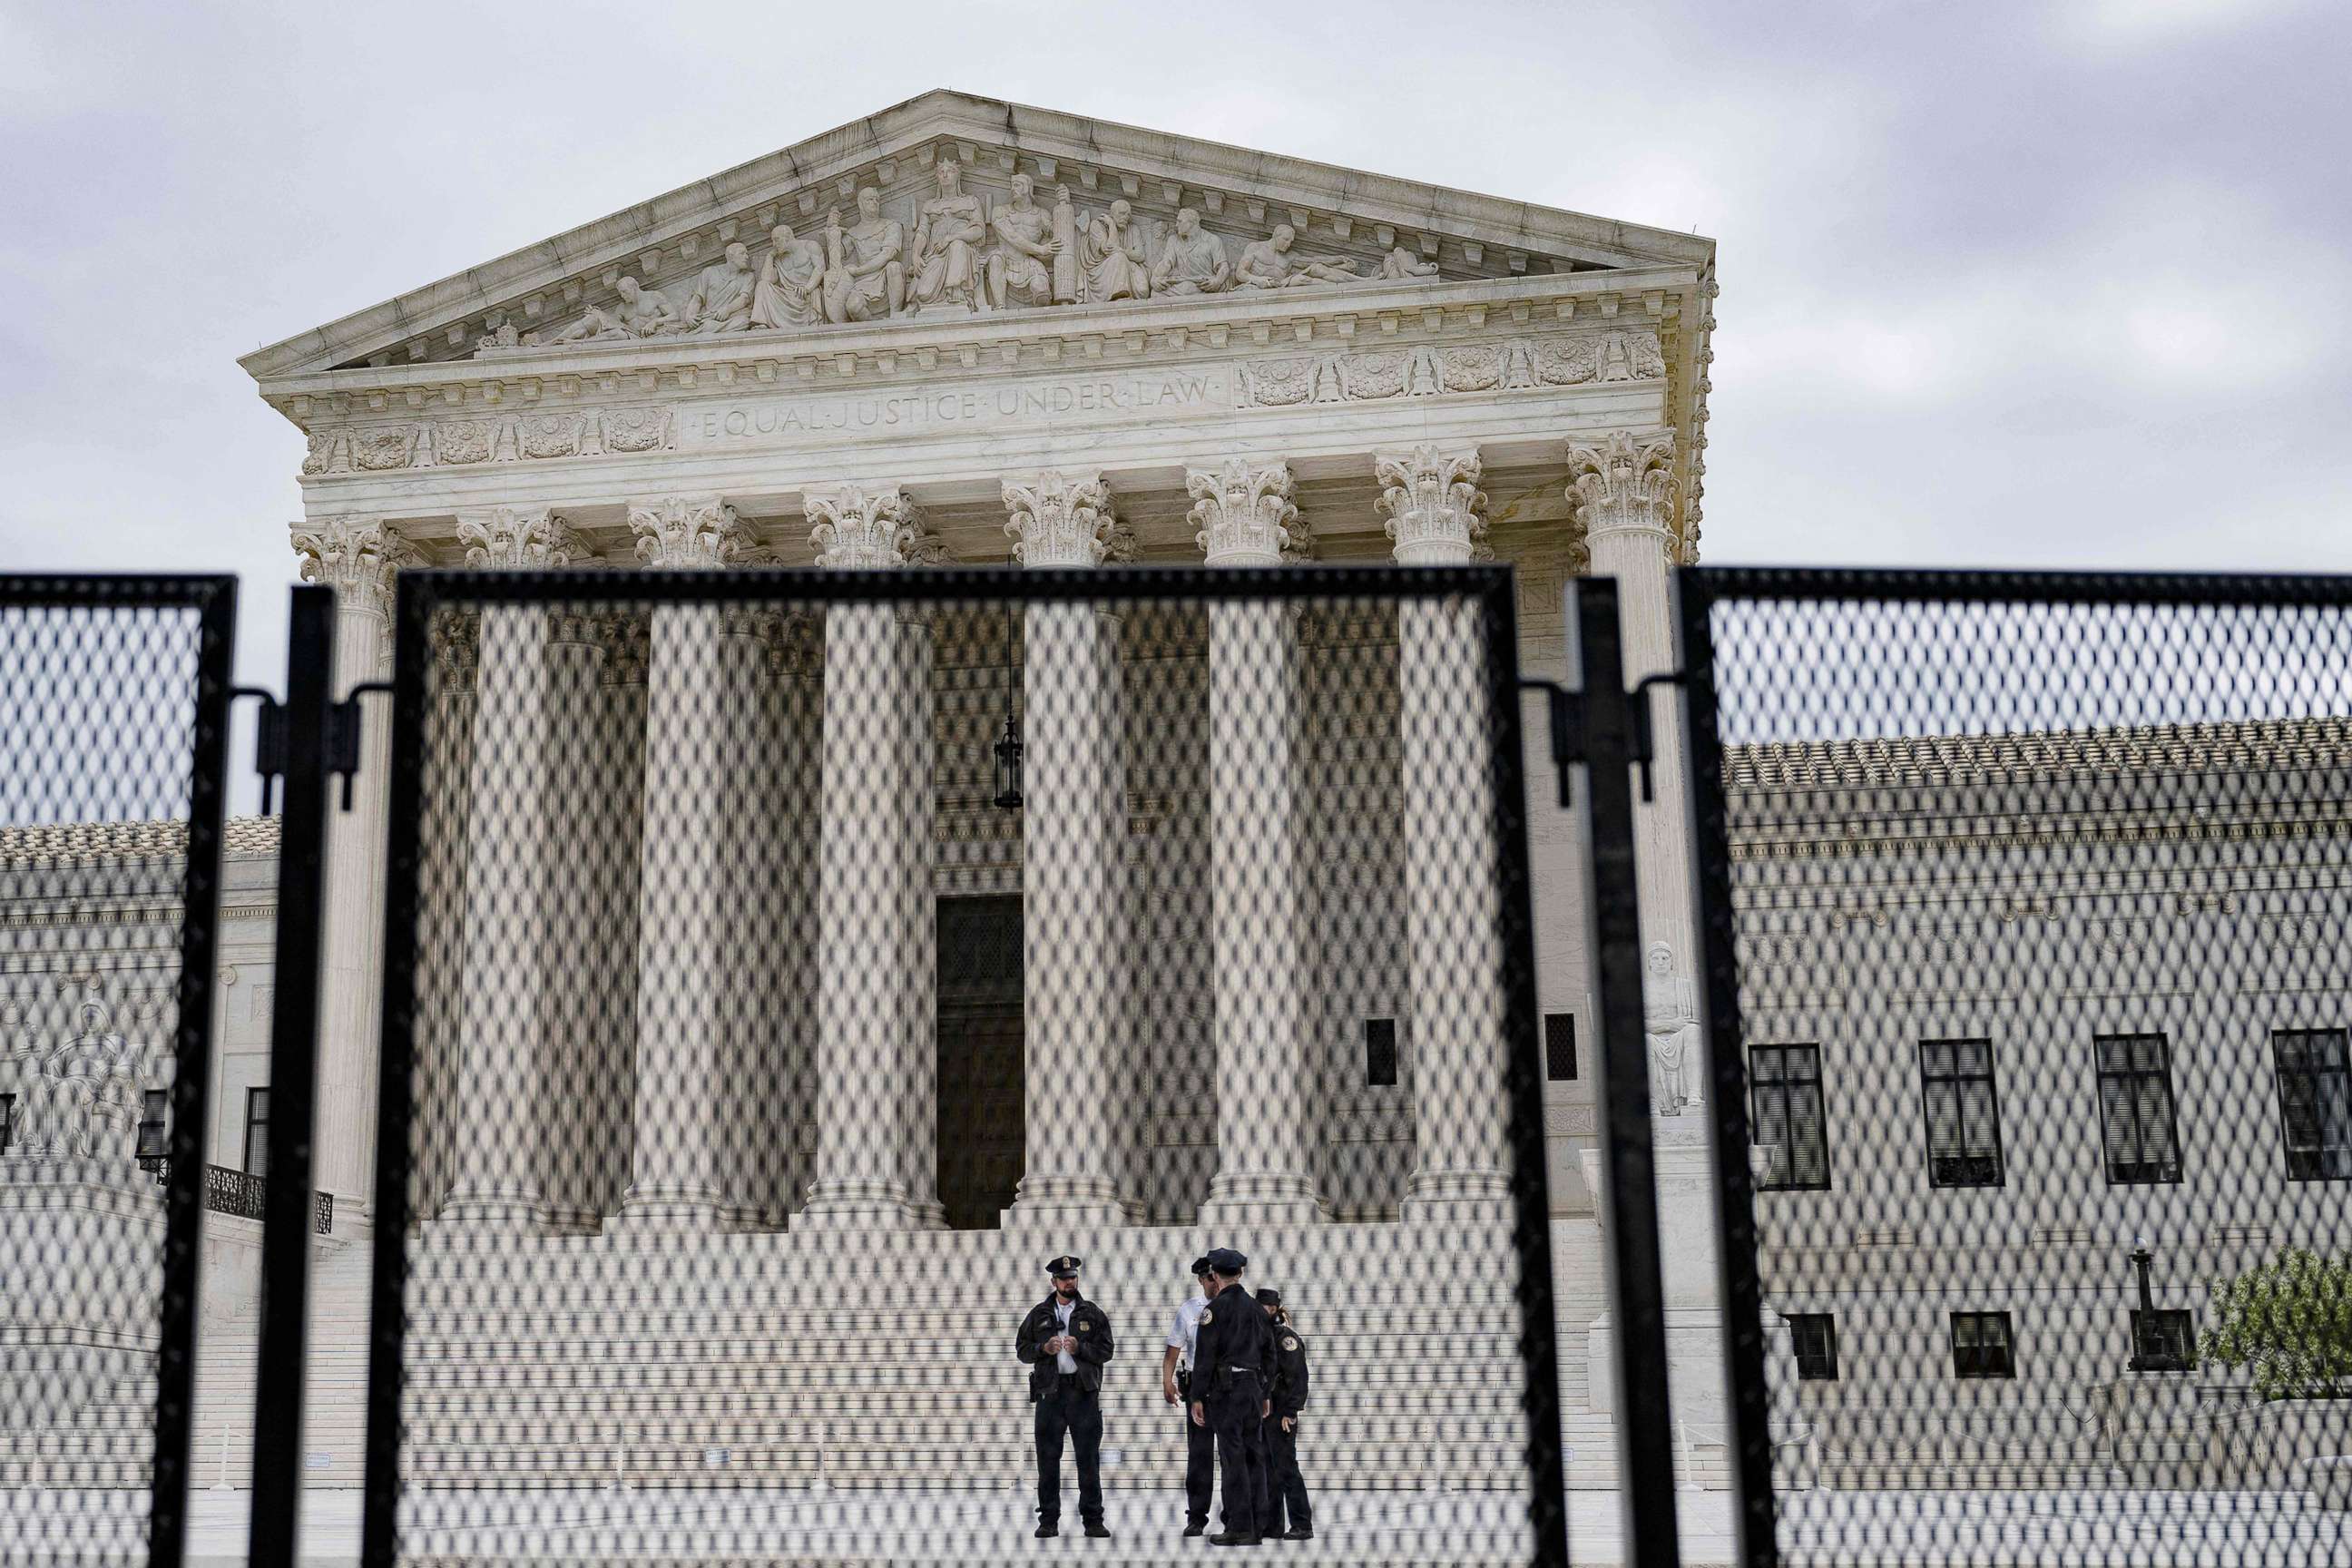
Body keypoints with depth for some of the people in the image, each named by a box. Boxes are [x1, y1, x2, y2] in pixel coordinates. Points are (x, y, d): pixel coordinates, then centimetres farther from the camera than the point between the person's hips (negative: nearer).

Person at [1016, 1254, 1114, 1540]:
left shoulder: (1093, 1314, 7)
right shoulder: (1039, 1314, 10)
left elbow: (1105, 1351, 2)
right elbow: (1022, 1349, 10)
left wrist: (1079, 1348, -13)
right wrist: (1043, 1348, -9)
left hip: (1084, 1391, -1)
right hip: (1050, 1391, 1)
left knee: (1089, 1457, 0)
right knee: (1048, 1457, 2)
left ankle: (1093, 1520, 5)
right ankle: (1048, 1521, 9)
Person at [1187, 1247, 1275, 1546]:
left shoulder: (1215, 1308, -8)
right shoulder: (1255, 1308, 12)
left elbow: (1205, 1355, -12)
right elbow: (1269, 1354, 15)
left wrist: (1197, 1397, -9)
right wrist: (1266, 1394, 21)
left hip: (1226, 1389, -6)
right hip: (1254, 1388, 6)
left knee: (1232, 1458, -5)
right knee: (1254, 1457, 8)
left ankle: (1240, 1527, -7)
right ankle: (1256, 1527, 11)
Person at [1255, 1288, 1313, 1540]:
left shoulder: (1285, 1337, -12)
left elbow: (1297, 1376, -17)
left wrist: (1290, 1412, -20)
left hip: (1280, 1414, -9)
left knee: (1285, 1467, -7)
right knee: (1268, 1469, 11)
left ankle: (1302, 1526, -4)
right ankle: (1271, 1524, 17)